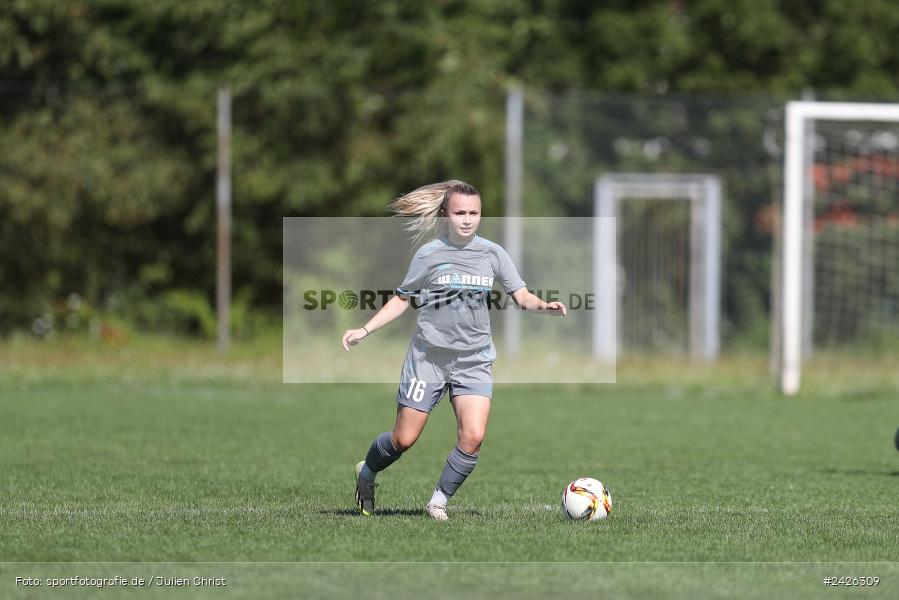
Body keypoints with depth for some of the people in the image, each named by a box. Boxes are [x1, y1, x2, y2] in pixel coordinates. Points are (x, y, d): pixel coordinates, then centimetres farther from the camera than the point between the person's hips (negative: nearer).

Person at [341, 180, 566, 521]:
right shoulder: (429, 254, -3)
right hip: (428, 355, -2)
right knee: (404, 439, 1)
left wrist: (544, 306, -19)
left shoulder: (492, 253, 2)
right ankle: (366, 473, 32)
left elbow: (521, 296, 3)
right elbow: (402, 300, 7)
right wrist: (365, 331, -1)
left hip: (474, 361, 2)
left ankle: (439, 500, 0)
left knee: (473, 436, -18)